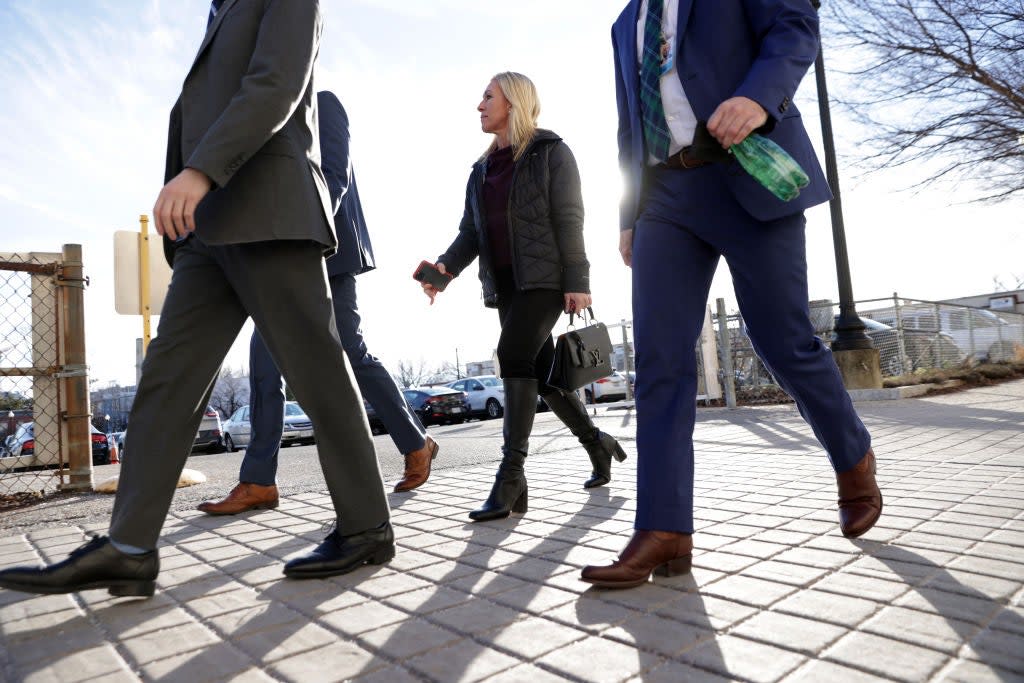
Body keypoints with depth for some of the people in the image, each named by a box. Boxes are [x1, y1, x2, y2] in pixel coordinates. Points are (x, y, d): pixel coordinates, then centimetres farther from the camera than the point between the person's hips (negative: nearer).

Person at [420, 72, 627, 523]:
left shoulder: (551, 152, 2)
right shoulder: (483, 169, 19)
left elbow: (569, 218, -7)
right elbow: (471, 231, 12)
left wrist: (578, 281, -15)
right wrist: (446, 267, -7)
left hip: (545, 277, -6)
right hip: (505, 282, 6)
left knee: (515, 353, -23)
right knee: (541, 370, 7)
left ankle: (511, 475, -21)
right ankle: (596, 443, 26)